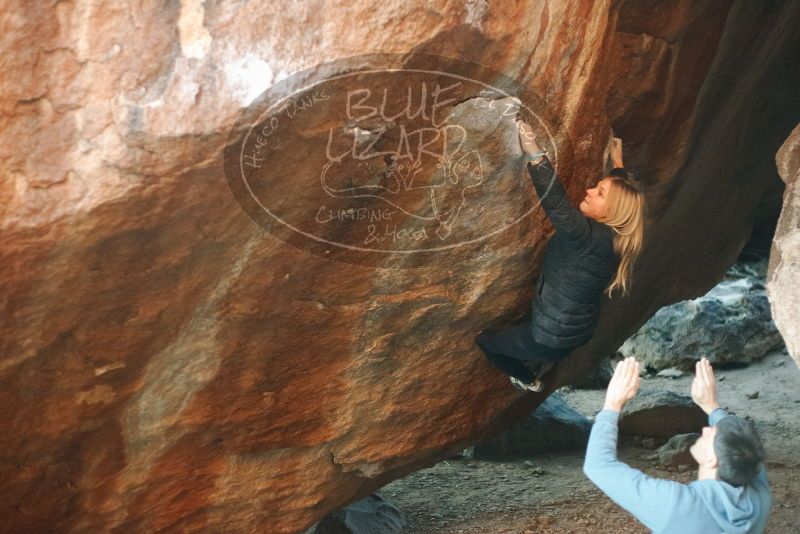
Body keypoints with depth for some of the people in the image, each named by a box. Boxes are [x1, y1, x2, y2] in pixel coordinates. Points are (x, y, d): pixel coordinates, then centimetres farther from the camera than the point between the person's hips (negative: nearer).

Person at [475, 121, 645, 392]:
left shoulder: (593, 238, -33)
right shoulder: (611, 234, -7)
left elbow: (557, 204, -47)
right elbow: (620, 191, 16)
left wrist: (534, 153, -53)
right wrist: (618, 165, 30)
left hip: (556, 335, -10)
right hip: (578, 329, 10)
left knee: (484, 340, 15)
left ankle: (528, 379, 28)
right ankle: (540, 362, 36)